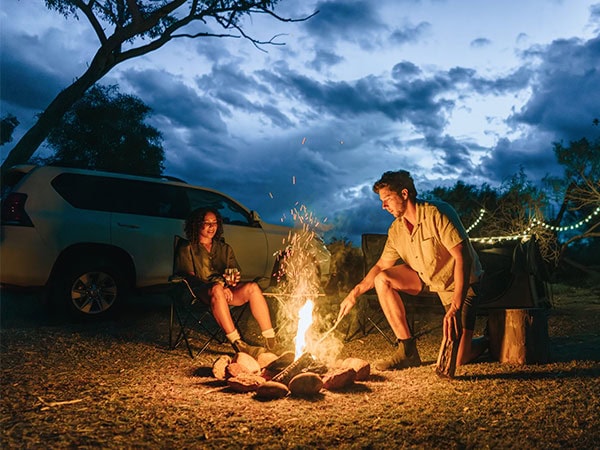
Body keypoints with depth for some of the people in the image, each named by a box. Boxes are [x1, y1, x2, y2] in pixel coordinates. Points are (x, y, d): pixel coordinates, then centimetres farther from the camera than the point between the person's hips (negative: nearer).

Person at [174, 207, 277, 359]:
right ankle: (238, 344, -45)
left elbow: (236, 271, 20)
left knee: (252, 287, -28)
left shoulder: (225, 248, 25)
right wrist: (218, 287, -20)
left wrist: (233, 279, -9)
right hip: (201, 293, -4)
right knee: (217, 289, -40)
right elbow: (189, 278, -2)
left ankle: (271, 342, -33)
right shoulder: (187, 249, 11)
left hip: (226, 292, 4)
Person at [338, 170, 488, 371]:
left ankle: (488, 341, 21)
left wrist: (455, 308, -36)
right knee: (382, 280, -13)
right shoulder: (396, 229, -3)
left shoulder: (437, 213, -25)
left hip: (461, 285, -6)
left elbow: (463, 258, -30)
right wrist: (355, 293, -4)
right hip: (429, 280, 7)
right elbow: (381, 266, 7)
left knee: (456, 359, -16)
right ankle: (408, 351, -6)